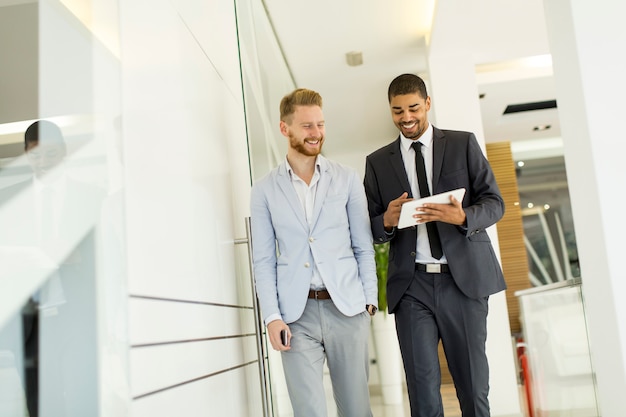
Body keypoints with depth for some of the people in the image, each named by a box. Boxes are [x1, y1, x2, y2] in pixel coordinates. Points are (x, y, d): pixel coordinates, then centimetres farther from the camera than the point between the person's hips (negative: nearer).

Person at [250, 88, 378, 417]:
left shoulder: (347, 180, 6)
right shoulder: (264, 190, 5)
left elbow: (364, 247, 7)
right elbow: (263, 260, 3)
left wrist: (370, 300, 0)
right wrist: (272, 316, -5)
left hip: (347, 307, 1)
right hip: (295, 314, -1)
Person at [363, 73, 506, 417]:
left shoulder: (463, 143, 9)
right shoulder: (377, 162, 12)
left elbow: (494, 202, 5)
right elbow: (371, 228, 11)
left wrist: (463, 216, -16)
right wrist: (387, 221, -12)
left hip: (464, 277, 0)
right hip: (411, 285, 1)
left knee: (473, 385, 5)